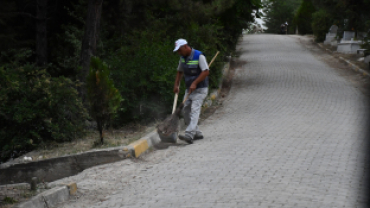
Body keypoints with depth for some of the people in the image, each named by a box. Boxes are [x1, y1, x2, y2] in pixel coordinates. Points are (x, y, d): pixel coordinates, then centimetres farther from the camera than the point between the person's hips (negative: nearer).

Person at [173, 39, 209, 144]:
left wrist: (195, 83, -25)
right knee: (186, 112, 5)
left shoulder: (199, 56, -15)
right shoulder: (183, 58, 8)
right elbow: (180, 72, 21)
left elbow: (206, 72, -19)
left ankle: (189, 135, -30)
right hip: (189, 90, 8)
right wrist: (176, 85, 10)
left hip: (200, 89, -8)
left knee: (194, 110, -18)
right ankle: (197, 133, 16)